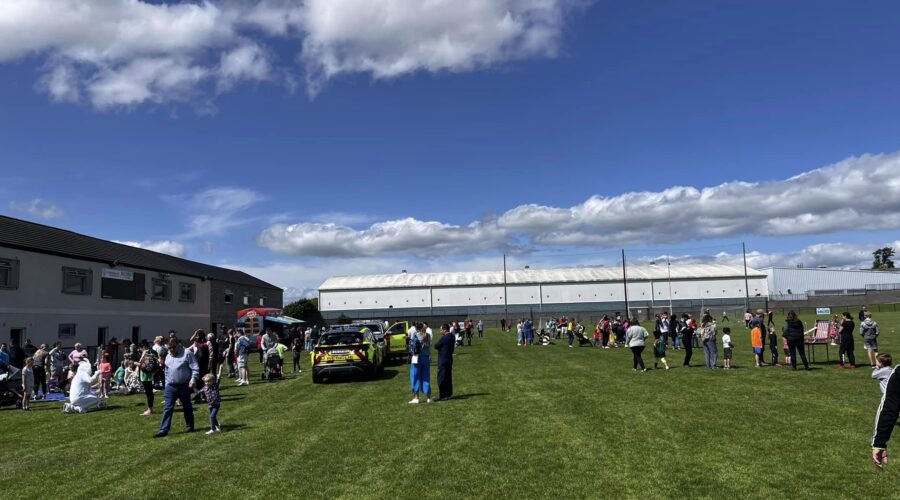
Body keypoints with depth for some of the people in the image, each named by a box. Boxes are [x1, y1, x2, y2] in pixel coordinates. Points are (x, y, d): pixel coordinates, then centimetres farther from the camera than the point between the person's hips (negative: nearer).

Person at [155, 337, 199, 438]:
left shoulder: (187, 353, -6)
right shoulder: (168, 356, 14)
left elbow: (195, 368, -10)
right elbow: (166, 371, 22)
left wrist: (193, 379, -21)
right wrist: (166, 384, 18)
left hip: (184, 386, -4)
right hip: (170, 386, 4)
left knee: (187, 407, 9)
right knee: (167, 408, -2)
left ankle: (189, 426, 24)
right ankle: (164, 430, -2)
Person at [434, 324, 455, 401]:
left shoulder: (443, 338, -20)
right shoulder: (451, 337, 7)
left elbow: (436, 346, -13)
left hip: (443, 360, -9)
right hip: (449, 359, 9)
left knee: (441, 378, -3)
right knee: (448, 378, 16)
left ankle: (443, 396, -1)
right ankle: (449, 394, 23)